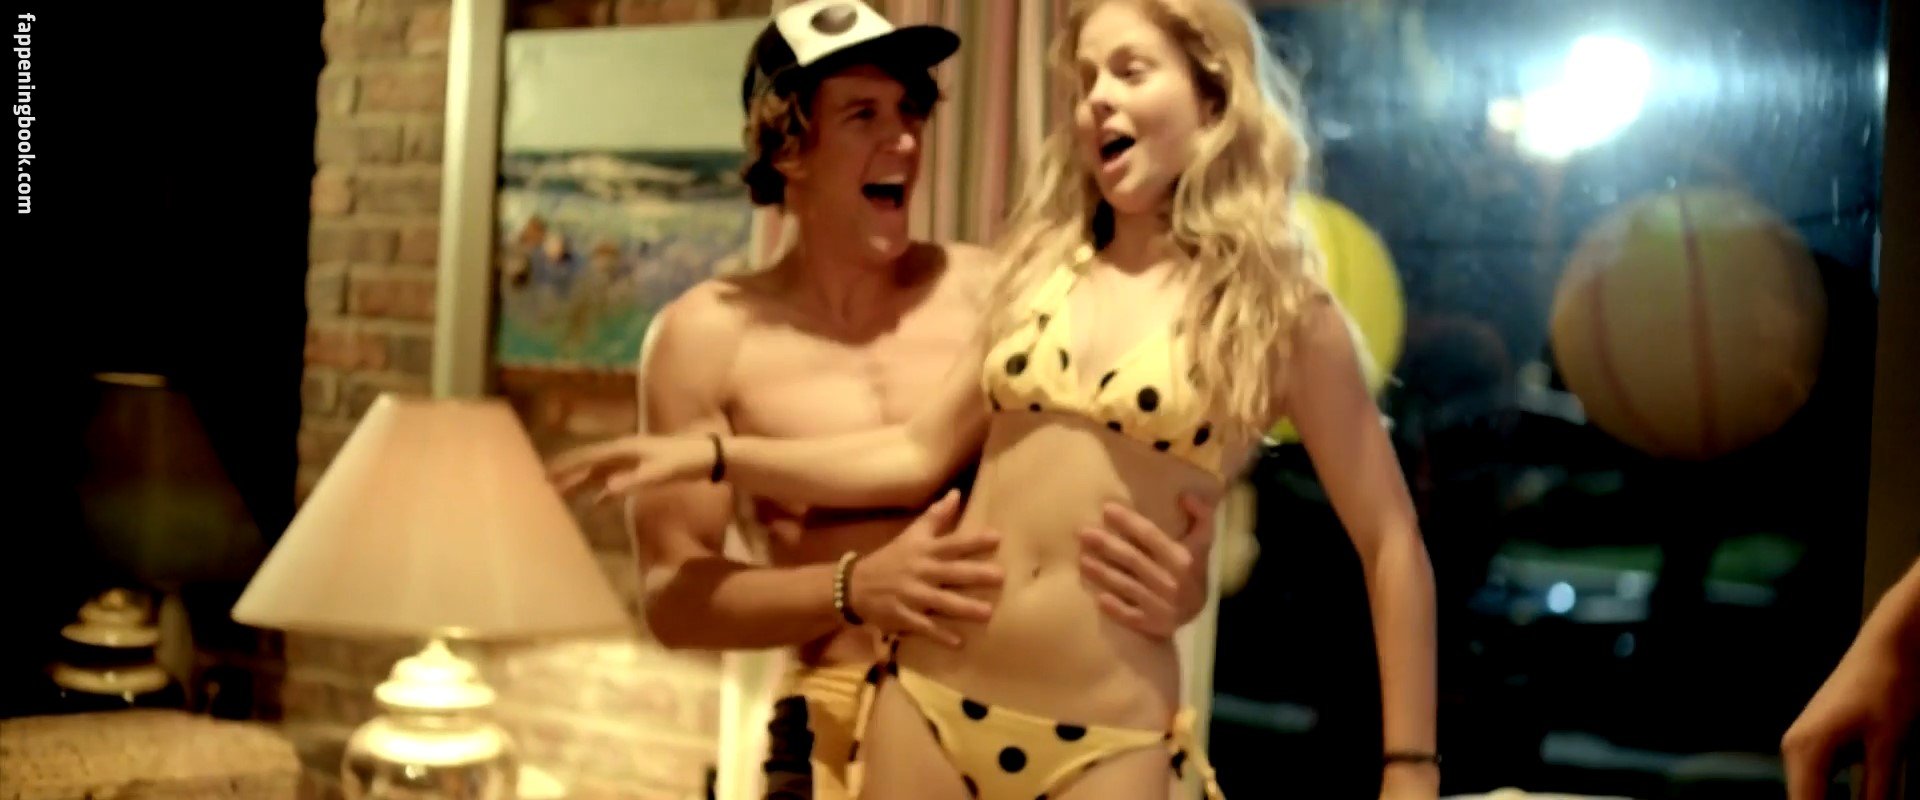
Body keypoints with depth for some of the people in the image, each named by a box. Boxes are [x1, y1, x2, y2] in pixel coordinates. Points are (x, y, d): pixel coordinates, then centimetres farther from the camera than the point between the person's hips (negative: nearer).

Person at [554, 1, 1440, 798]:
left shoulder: (1279, 310, -2)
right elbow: (921, 454, 11)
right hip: (924, 699, 4)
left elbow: (1390, 546, 1)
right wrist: (711, 456, 3)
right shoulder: (1040, 265, 9)